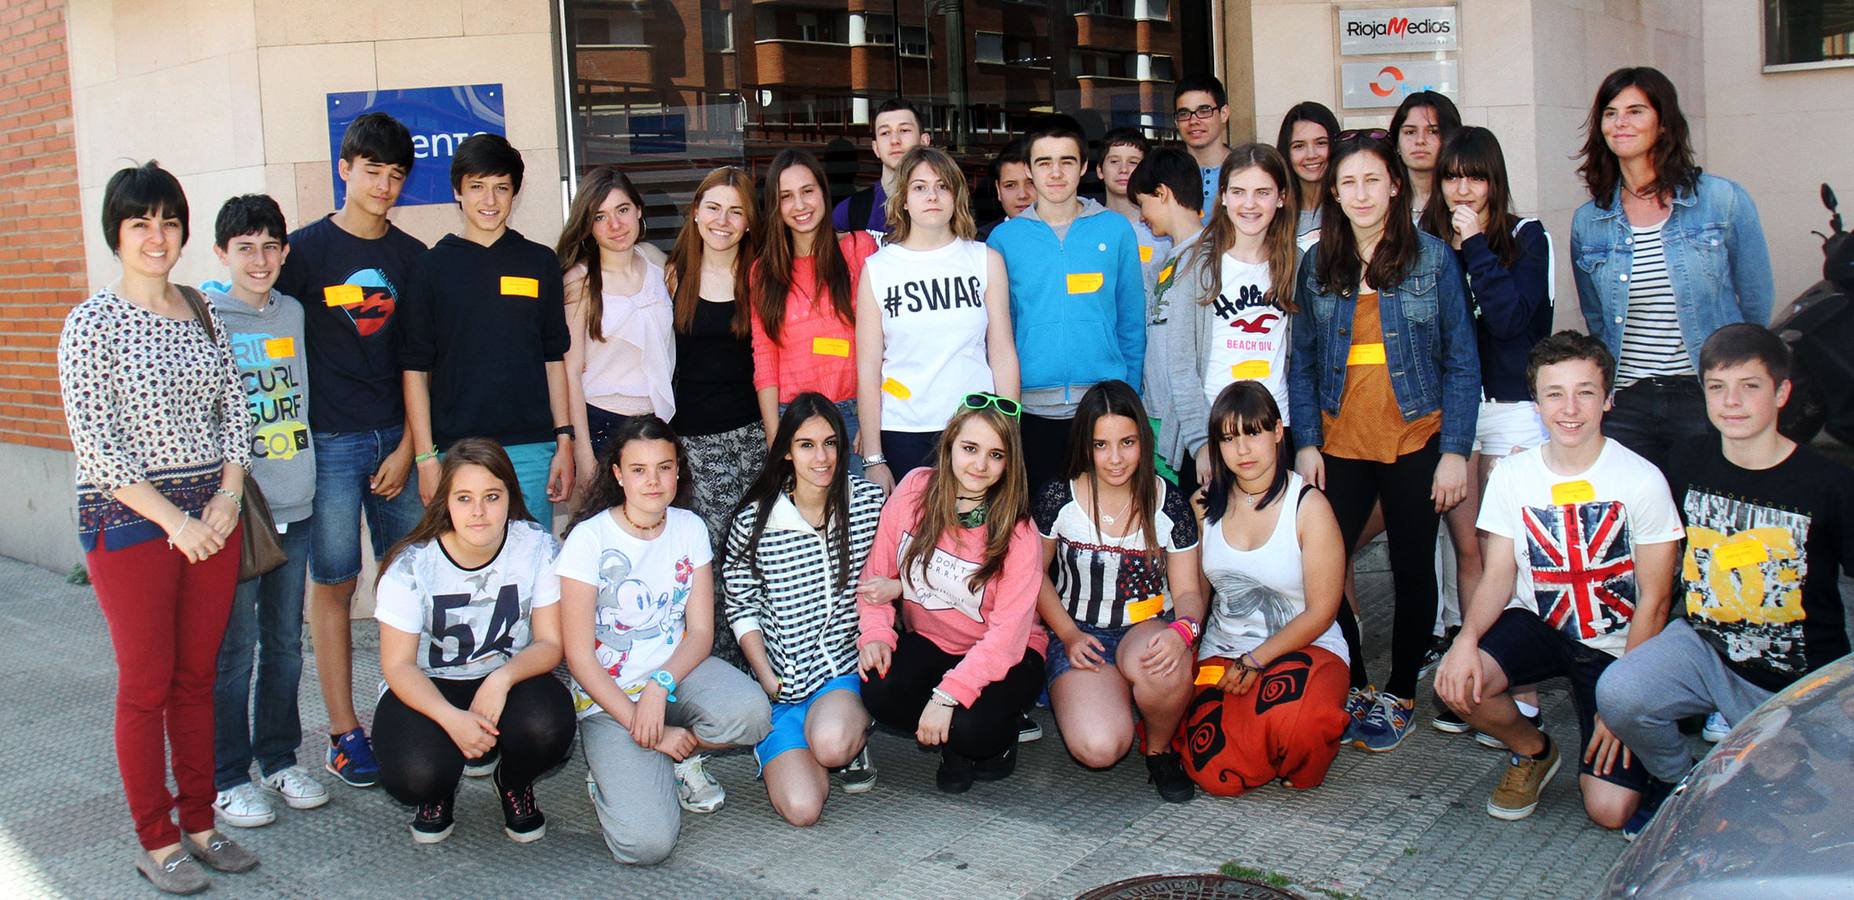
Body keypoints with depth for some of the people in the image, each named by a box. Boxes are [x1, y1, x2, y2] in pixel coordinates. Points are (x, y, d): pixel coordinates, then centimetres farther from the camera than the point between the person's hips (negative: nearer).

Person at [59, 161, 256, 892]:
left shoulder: (204, 315, 9)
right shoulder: (92, 323, -7)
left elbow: (234, 412, 11)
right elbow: (93, 442, -12)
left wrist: (226, 499, -4)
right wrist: (172, 518, -15)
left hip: (211, 519, 5)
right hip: (128, 521, -5)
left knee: (197, 676, 11)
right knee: (147, 683, 2)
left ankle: (199, 823, 23)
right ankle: (156, 841, 15)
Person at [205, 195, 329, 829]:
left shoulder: (293, 313, 10)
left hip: (293, 506, 5)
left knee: (285, 642, 13)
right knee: (234, 648, 0)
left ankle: (279, 758, 27)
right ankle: (227, 777, 13)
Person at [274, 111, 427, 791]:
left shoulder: (413, 257, 9)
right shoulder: (308, 249, 0)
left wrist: (408, 447, 1)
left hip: (398, 440, 3)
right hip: (329, 441, -3)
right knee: (334, 582, 2)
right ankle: (343, 730, 10)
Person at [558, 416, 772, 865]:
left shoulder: (689, 528, 1)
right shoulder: (590, 538, -12)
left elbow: (701, 632, 0)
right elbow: (580, 658, -12)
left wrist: (660, 686, -20)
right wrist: (647, 729, -17)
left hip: (678, 671, 4)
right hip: (610, 694, -4)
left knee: (749, 711, -31)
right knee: (646, 843, -24)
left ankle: (682, 759, 2)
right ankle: (614, 775, 11)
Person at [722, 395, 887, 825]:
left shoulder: (870, 502, -1)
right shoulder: (754, 519, -5)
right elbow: (740, 606, 2)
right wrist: (767, 679, -7)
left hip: (847, 667, 0)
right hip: (781, 680, 0)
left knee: (830, 740, -35)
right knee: (802, 808, -17)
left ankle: (851, 745, 5)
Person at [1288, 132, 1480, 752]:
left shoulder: (1433, 257, -2)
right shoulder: (1317, 263, 6)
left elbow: (1462, 361, -2)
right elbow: (1302, 361, 8)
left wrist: (1456, 450, -8)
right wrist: (1306, 442, -2)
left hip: (1415, 441, -2)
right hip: (1339, 445, 2)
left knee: (1412, 569, 8)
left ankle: (1400, 694, 25)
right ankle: (1352, 688, 16)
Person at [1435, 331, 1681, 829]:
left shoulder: (1642, 480, -14)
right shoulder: (1513, 474, -5)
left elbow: (1654, 600, -9)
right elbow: (1499, 576, -3)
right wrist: (1467, 637, -25)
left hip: (1616, 647, -3)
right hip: (1538, 625, 3)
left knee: (1610, 810, -15)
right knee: (1457, 682, -29)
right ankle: (1533, 751, 6)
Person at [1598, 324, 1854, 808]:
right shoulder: (1687, 465, -2)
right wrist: (1639, 649, 9)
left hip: (1799, 682, -2)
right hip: (1701, 645, 2)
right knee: (1617, 693, -26)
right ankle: (1681, 784, 2)